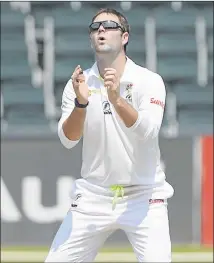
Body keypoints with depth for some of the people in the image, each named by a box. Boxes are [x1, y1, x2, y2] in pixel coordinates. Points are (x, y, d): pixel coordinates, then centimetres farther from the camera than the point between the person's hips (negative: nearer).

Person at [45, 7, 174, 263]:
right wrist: (81, 102, -26)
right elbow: (68, 139, -8)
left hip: (143, 196, -3)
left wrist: (116, 100, -37)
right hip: (92, 197, 3)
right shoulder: (78, 83, 2)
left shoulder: (149, 80, -7)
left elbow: (148, 131, -22)